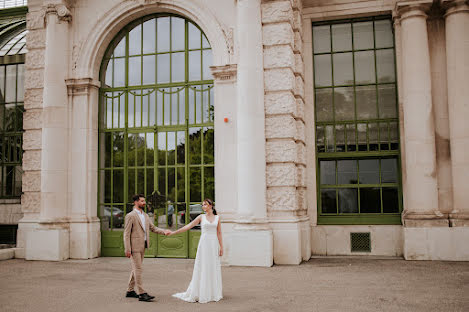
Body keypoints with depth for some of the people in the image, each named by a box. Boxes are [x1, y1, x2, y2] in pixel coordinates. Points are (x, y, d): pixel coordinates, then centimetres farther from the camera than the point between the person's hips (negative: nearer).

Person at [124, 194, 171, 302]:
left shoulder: (145, 215, 15)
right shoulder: (130, 216, -9)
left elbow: (153, 228, 14)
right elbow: (126, 234, -11)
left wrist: (164, 231, -3)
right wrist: (127, 249, -16)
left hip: (142, 246, 8)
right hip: (135, 246, -8)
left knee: (136, 269, 14)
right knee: (138, 269, -7)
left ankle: (130, 291, 24)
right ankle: (141, 294, -6)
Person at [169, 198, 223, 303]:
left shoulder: (217, 217, 7)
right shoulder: (201, 217, 3)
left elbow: (219, 233, 7)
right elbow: (188, 226, 1)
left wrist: (221, 247, 1)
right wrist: (174, 232, -4)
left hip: (214, 244, 1)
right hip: (204, 243, -1)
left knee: (213, 268, 5)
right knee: (202, 268, -2)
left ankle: (213, 293, 15)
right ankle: (201, 293, 6)